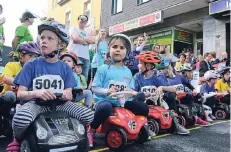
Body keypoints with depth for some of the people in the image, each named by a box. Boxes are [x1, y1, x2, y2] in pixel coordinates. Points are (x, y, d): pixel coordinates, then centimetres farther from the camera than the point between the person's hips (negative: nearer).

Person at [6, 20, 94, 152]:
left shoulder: (65, 68, 6)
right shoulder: (31, 65, 0)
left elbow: (69, 93, 4)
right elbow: (20, 94, -3)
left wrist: (67, 95, -22)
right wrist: (36, 93, -24)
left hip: (59, 103, 2)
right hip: (36, 102, -2)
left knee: (88, 114, -21)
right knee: (20, 119, -37)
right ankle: (18, 141, 3)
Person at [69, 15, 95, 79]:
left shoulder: (87, 32, 24)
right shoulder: (73, 29, 11)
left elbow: (93, 41, 4)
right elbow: (76, 38, -9)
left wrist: (80, 39, -4)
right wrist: (86, 41, 5)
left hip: (86, 57, 5)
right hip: (75, 55, -5)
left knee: (84, 77, 5)